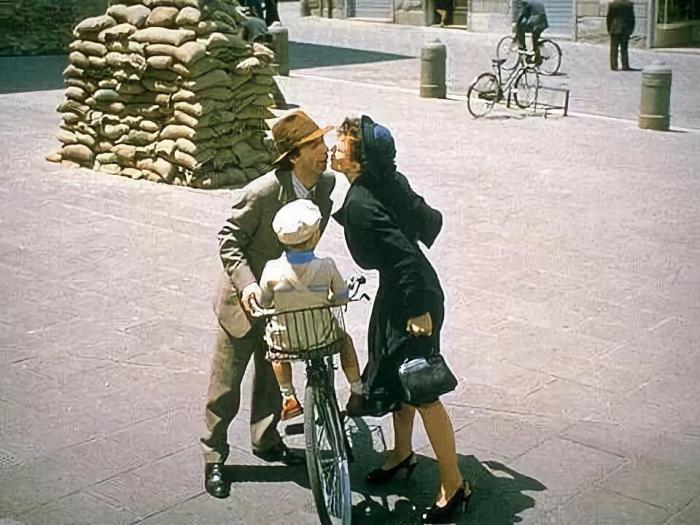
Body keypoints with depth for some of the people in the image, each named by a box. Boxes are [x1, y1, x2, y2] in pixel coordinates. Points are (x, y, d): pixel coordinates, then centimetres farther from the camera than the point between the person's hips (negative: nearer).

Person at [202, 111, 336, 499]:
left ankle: (266, 441, 41)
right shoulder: (261, 193, -28)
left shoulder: (325, 185, -9)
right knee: (226, 383, 6)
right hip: (246, 300, -6)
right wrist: (247, 284, -30)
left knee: (272, 374, 21)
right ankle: (214, 457, 22)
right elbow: (229, 241, -19)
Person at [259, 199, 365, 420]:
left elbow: (263, 303, -3)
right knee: (344, 339, 31)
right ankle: (357, 392, 35)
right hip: (323, 336, 0)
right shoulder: (327, 267, -18)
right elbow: (342, 297, -5)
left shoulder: (272, 270, -17)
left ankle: (288, 397, 33)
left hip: (286, 341, 0)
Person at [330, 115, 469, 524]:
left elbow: (405, 256, -29)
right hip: (403, 291, 10)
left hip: (409, 297, -10)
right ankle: (403, 454, 42)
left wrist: (418, 310, -23)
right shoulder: (389, 180, 0)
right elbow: (429, 220, 6)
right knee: (396, 376, 23)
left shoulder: (360, 204, -26)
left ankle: (454, 485, 11)